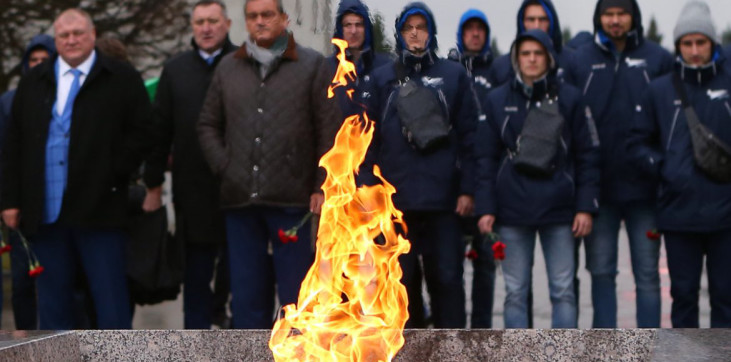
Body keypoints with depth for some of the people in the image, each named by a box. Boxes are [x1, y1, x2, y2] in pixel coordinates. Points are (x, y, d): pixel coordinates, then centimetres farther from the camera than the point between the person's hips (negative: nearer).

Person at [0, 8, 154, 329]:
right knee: (52, 299, 9)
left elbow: (142, 132, 0)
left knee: (110, 298, -1)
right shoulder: (33, 83, 14)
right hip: (44, 212, 4)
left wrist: (114, 176, -8)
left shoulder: (122, 80, 2)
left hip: (99, 209, -3)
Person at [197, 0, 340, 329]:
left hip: (291, 200, -3)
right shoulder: (228, 67, 14)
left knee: (297, 293, -1)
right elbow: (208, 125, 20)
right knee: (246, 293, 7)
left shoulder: (311, 65, 5)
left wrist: (321, 187, -6)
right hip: (239, 200, 3)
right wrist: (222, 167, 5)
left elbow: (328, 132, 1)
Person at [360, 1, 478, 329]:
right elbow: (369, 138, 8)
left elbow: (468, 135, 4)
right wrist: (367, 188, -1)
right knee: (399, 278, 5)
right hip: (396, 198, 1)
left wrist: (467, 189, -3)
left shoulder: (454, 75, 7)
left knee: (447, 277, 2)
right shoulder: (382, 79, 10)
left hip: (443, 196, -1)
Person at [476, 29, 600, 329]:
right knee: (515, 292, 4)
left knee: (563, 290, 2)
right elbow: (486, 158, 7)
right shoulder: (497, 100, 7)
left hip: (558, 208, -1)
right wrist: (485, 208, 0)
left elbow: (587, 155, 4)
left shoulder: (569, 99, 4)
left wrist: (586, 206, -3)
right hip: (512, 211, 1)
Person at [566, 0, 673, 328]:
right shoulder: (581, 61, 5)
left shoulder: (658, 59, 1)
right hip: (598, 186, 1)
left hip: (643, 186, -1)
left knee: (647, 272, 5)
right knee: (601, 270, 7)